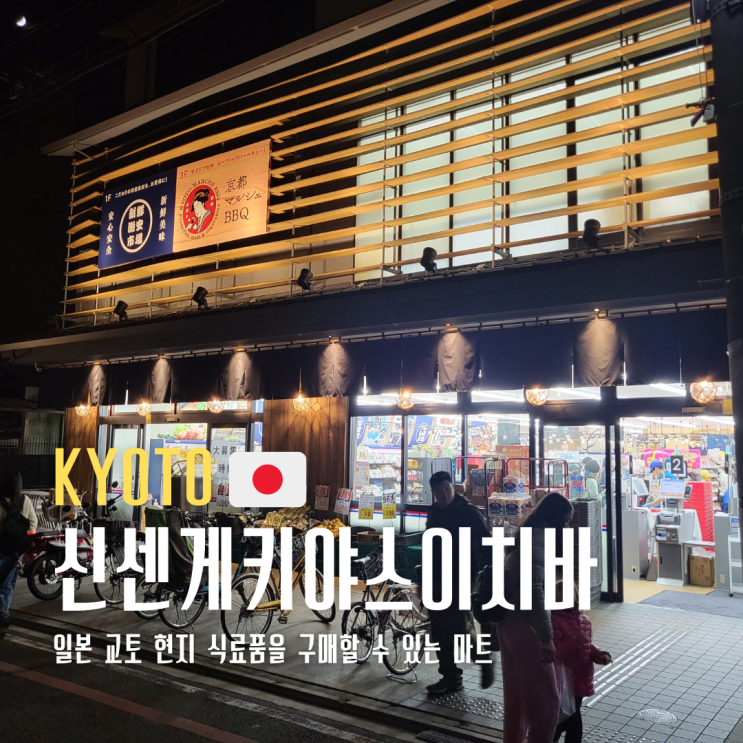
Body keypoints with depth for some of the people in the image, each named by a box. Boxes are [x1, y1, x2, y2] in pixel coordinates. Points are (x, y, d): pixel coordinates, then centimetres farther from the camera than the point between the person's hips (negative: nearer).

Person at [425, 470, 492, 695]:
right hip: (438, 581, 7)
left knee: (461, 629, -8)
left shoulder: (469, 513, -10)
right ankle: (450, 677, 21)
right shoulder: (434, 513, 10)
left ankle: (483, 656, 20)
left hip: (462, 581, -6)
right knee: (440, 632, 8)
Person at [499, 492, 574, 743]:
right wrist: (547, 637, -22)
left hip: (509, 623, 10)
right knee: (545, 700, -2)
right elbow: (534, 591, -24)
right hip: (525, 627, -10)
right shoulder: (537, 538, -17)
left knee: (516, 696, 19)